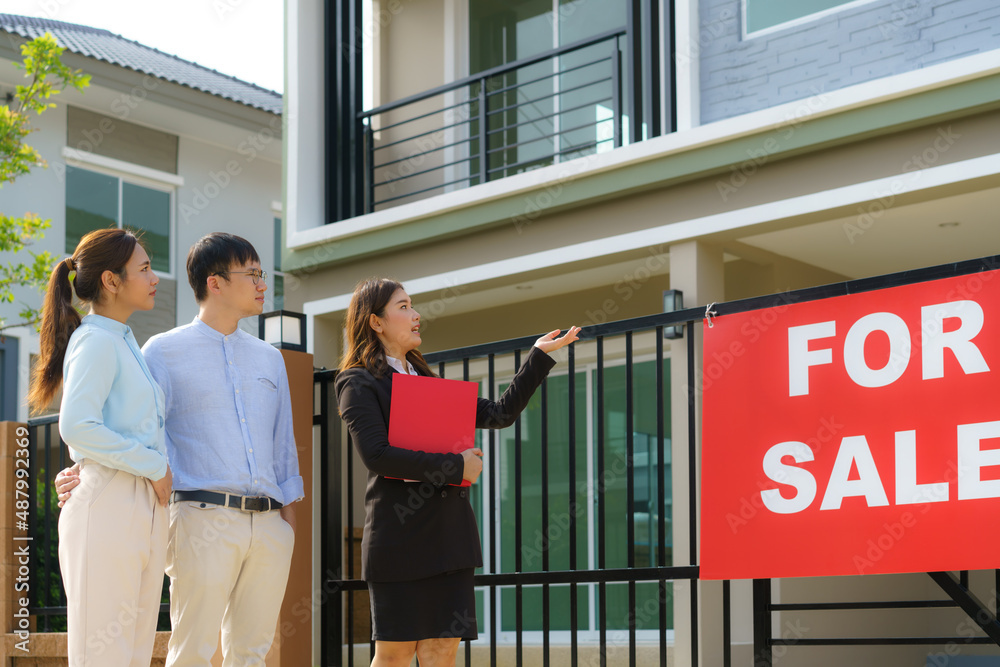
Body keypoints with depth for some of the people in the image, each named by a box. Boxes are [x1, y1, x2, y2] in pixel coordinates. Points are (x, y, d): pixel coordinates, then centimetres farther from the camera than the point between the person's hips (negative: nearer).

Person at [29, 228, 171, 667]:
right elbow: (77, 427, -21)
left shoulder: (125, 343, 22)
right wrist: (155, 465, -15)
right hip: (107, 509, -9)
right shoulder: (96, 341, -7)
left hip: (143, 513, 9)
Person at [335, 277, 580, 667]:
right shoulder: (359, 383, -1)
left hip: (449, 532, 6)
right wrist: (454, 466, -13)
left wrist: (539, 355, 19)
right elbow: (376, 455, -15)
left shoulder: (427, 381, 21)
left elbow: (501, 413, 21)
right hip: (400, 536, -6)